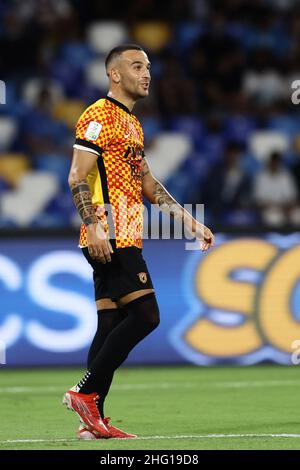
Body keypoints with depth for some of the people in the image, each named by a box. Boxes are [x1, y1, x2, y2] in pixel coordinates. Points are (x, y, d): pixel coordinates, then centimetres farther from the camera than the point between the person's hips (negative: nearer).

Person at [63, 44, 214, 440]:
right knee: (145, 314, -15)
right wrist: (93, 227, -25)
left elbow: (147, 184, 27)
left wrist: (191, 222, 22)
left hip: (124, 240, 9)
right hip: (110, 237, -9)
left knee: (111, 324, 6)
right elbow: (78, 177, -14)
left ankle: (92, 419, 6)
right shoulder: (99, 116, -7)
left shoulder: (132, 124, 22)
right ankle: (85, 392, -10)